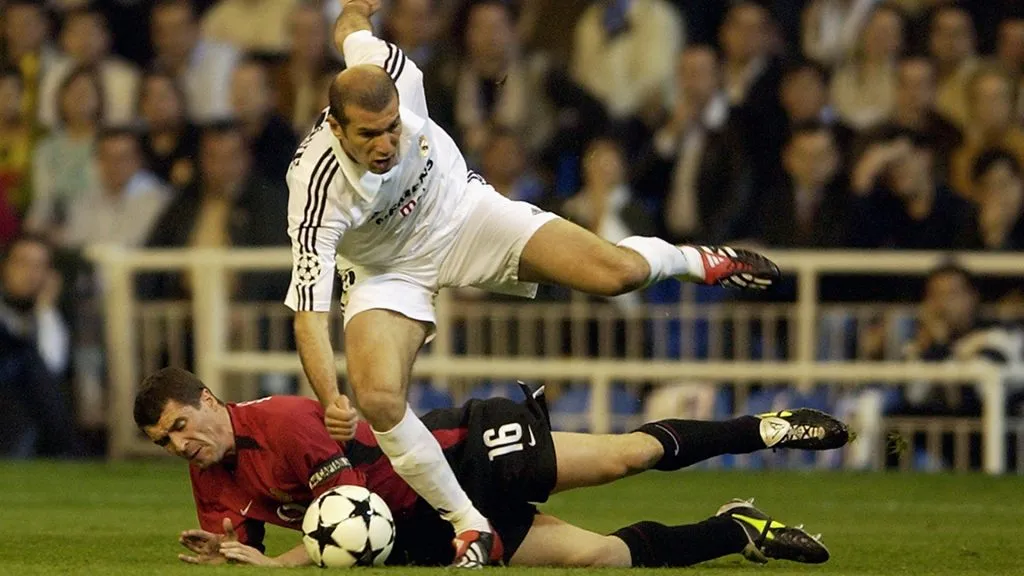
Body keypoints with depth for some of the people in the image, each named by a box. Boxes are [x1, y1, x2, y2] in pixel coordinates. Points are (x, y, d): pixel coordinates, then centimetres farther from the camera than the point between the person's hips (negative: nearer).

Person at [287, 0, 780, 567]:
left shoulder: (393, 74, -30)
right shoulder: (317, 189, -37)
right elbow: (309, 311, -37)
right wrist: (330, 402, -51)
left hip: (461, 210, 2)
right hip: (386, 272, -2)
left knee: (618, 272, -13)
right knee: (378, 398, -27)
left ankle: (700, 260, 25)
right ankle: (471, 527, -9)